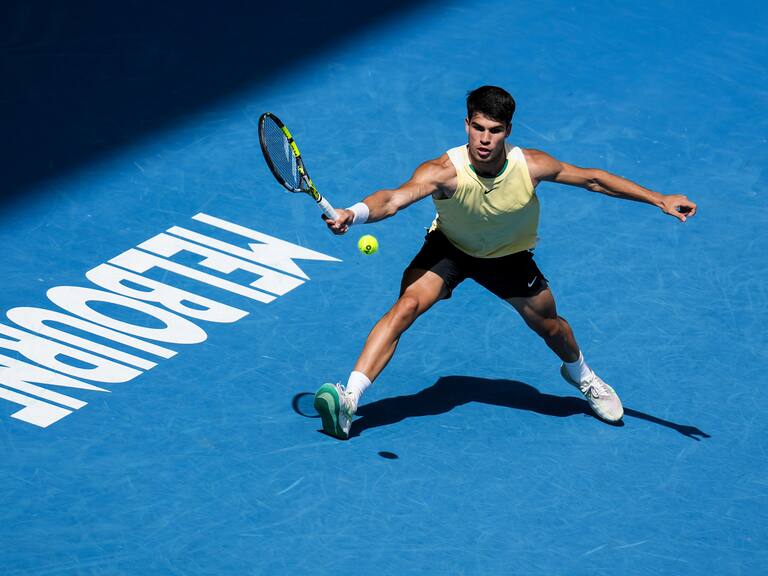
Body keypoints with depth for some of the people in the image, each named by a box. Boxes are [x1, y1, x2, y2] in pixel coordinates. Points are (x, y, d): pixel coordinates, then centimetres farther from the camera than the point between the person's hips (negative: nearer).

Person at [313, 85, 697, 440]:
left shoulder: (530, 166, -29)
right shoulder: (445, 172, -36)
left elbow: (592, 179, -14)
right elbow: (395, 198, -53)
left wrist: (660, 200, -13)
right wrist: (353, 215, -74)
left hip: (508, 256, 2)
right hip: (449, 248, -2)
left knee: (549, 326, 14)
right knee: (406, 306, -25)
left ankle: (582, 377, 51)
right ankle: (349, 399, -27)